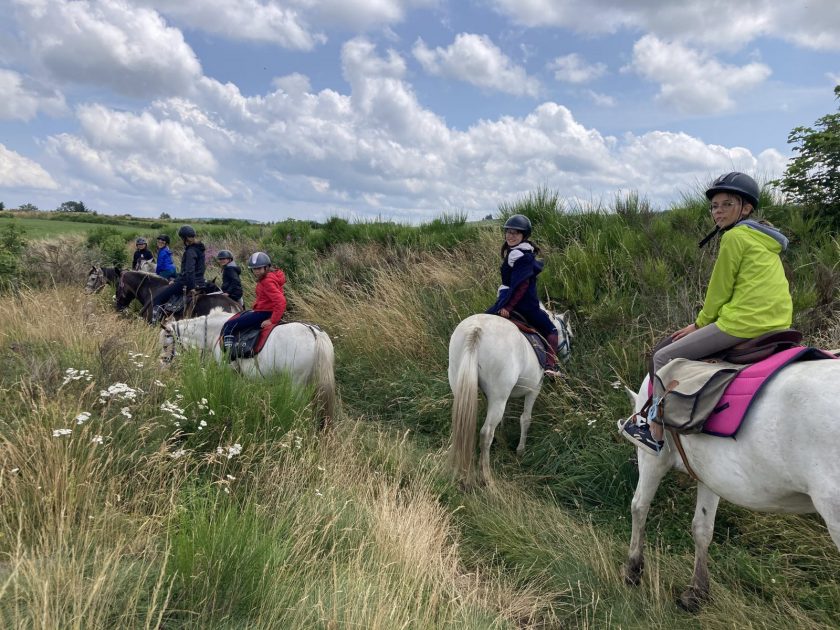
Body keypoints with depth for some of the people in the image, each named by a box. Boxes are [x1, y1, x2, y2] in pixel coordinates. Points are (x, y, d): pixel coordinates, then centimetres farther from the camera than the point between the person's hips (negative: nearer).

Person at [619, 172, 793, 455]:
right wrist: (704, 324, 19)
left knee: (663, 357, 0)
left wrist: (699, 324, 7)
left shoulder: (735, 236, -9)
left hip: (744, 324, -10)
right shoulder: (762, 238, 20)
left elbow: (719, 290, -7)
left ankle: (655, 434, 6)